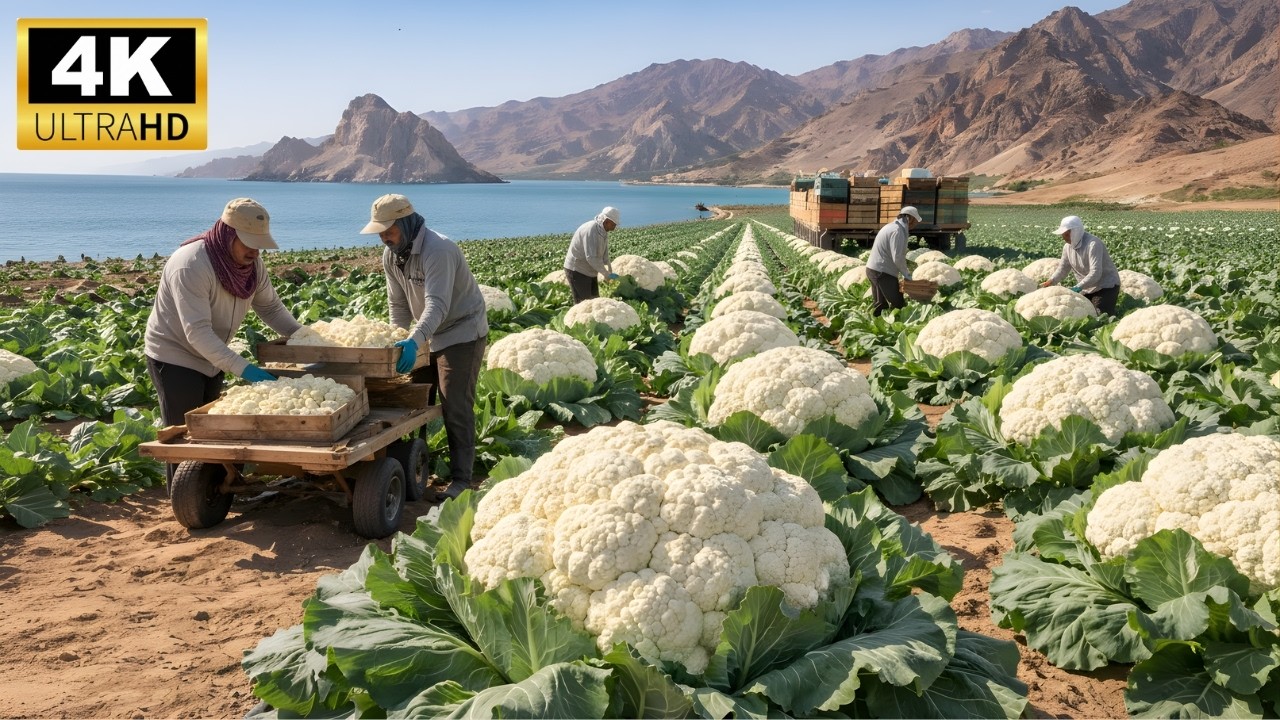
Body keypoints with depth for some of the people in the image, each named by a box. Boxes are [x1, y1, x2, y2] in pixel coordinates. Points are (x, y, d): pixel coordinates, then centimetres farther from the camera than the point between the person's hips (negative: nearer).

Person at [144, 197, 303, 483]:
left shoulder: (253, 262, -9)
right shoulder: (190, 266, -31)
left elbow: (271, 307, 3)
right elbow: (198, 332, -36)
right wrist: (243, 368, -42)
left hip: (211, 359, 7)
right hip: (174, 357, -7)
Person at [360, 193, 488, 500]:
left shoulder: (438, 250, -28)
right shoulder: (391, 254, -1)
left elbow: (437, 305, -37)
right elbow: (398, 303, 7)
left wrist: (413, 341, -49)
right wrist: (397, 340, -1)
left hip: (462, 333, -9)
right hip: (428, 335, 9)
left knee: (456, 406, -12)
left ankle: (461, 478, -5)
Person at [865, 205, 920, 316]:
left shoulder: (892, 226, 16)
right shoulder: (898, 231, -14)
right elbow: (897, 257, -20)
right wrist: (907, 275, -8)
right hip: (883, 273, -10)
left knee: (881, 304, 14)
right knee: (899, 304, -7)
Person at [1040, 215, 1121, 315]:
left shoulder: (1093, 244, -25)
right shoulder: (1068, 246, -2)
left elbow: (1095, 273, -32)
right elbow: (1062, 268, 5)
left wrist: (1078, 287, -39)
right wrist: (1050, 282, -13)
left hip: (1106, 286, -8)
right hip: (1087, 289, 8)